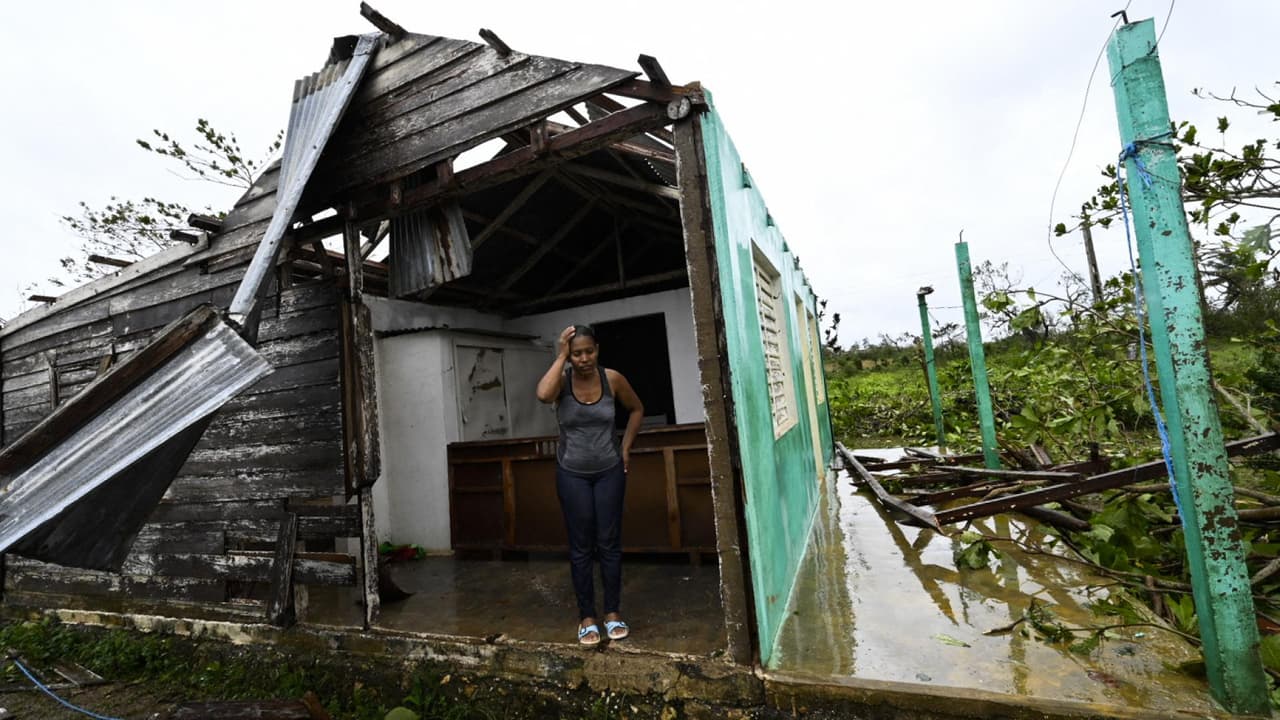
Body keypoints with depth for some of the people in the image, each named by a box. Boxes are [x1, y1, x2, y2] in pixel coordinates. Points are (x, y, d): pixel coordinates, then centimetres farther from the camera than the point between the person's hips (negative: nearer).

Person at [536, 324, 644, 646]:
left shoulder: (612, 378, -10)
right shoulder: (562, 379, -13)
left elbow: (636, 409, 7)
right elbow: (543, 394, -37)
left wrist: (625, 447, 1)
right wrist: (561, 356, -28)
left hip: (609, 471, 1)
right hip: (572, 473, -1)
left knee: (609, 543, 7)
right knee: (581, 546, 6)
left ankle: (613, 612, 21)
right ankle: (586, 617, 19)